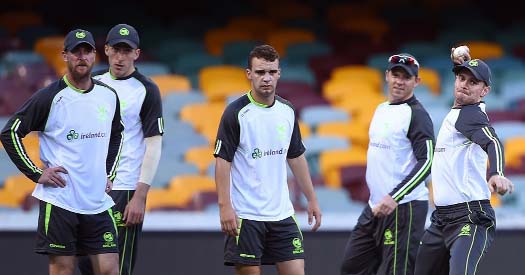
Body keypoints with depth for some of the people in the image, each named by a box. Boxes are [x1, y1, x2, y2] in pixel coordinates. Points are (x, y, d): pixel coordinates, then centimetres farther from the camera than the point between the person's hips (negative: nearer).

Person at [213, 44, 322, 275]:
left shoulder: (287, 111, 8)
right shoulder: (236, 113, -9)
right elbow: (222, 160, -11)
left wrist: (311, 199, 17)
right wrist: (225, 206, -19)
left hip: (282, 213, 5)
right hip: (245, 216, -5)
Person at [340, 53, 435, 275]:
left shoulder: (416, 115, -12)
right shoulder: (381, 109, 15)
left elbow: (426, 162, -21)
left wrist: (394, 197, -29)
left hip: (403, 207, -9)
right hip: (375, 206, 9)